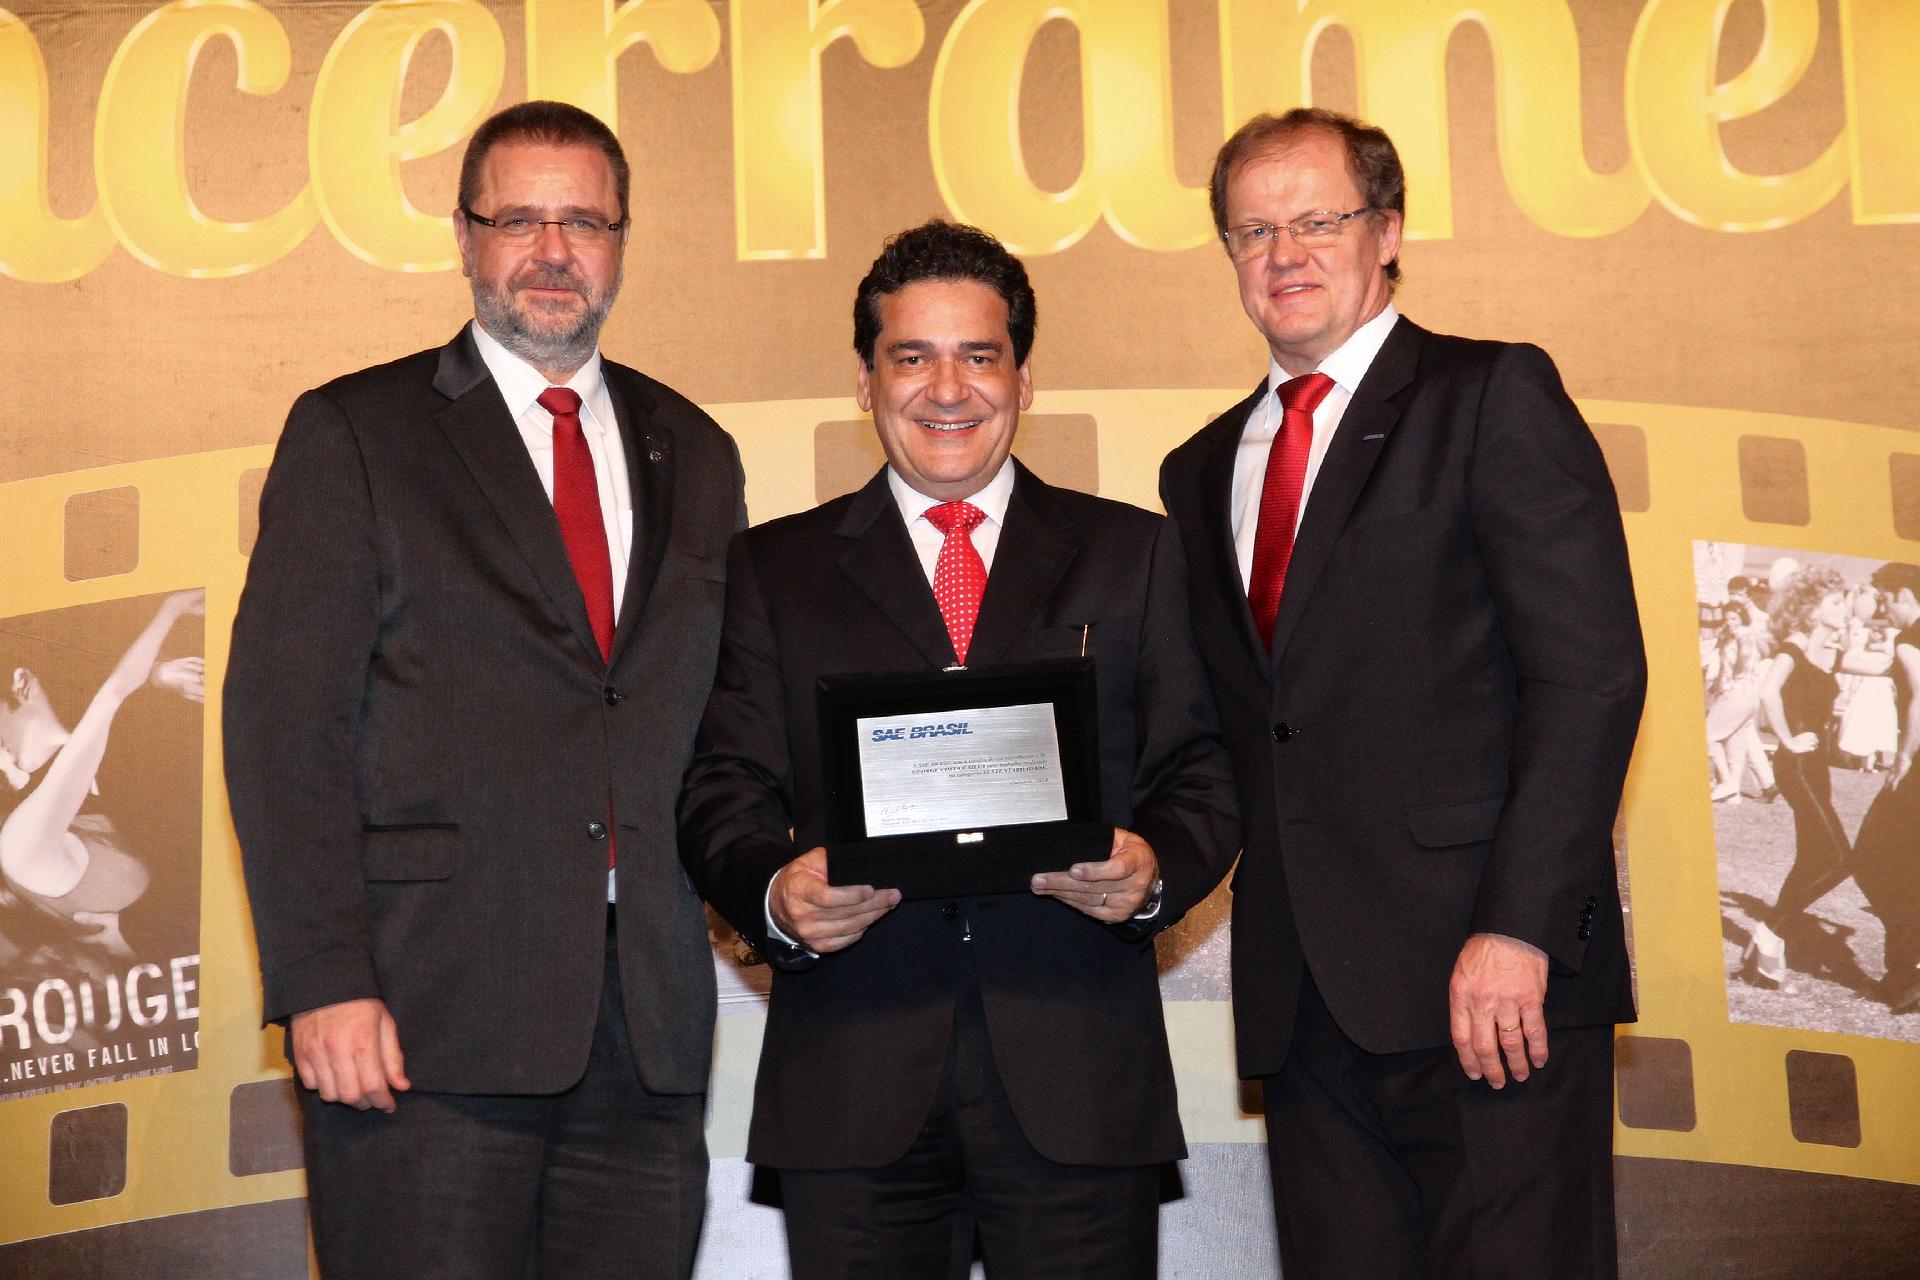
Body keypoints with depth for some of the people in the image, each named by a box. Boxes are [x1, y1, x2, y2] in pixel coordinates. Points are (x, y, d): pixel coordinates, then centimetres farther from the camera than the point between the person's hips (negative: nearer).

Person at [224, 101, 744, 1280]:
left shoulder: (695, 456, 16)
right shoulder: (353, 432, 3)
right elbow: (284, 724, -4)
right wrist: (324, 982, -12)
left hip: (650, 1018, 4)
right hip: (425, 1016, -3)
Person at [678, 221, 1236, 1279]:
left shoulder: (1132, 555, 13)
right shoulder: (774, 569, 13)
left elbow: (1200, 779, 8)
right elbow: (723, 794, 6)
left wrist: (1155, 868, -13)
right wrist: (775, 893, -15)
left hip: (1077, 1074, 0)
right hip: (851, 1078, 0)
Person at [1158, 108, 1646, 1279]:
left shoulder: (1494, 396, 0)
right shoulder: (1203, 472, 19)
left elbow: (1589, 667, -9)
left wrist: (1519, 927, -17)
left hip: (1490, 974, -5)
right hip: (1303, 997, 5)